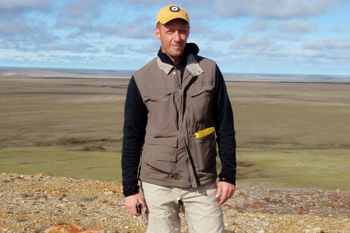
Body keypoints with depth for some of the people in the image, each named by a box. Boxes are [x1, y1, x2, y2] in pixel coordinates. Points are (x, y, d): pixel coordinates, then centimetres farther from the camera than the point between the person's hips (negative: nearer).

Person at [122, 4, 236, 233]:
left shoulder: (210, 70, 2)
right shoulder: (142, 79, -1)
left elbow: (225, 127, 4)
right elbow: (132, 137, 2)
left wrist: (228, 175, 0)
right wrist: (130, 188, 0)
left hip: (203, 183, 1)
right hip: (158, 184, -1)